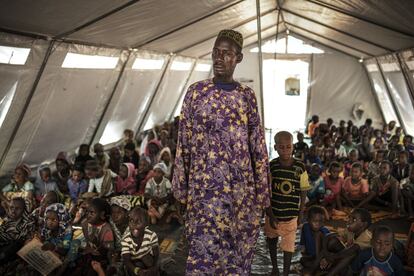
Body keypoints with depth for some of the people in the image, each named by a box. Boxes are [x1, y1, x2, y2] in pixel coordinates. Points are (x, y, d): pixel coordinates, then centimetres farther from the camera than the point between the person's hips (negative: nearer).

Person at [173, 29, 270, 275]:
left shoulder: (247, 95, 5)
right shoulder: (196, 92, 0)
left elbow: (258, 145, 6)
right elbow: (184, 143, 1)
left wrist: (262, 190, 3)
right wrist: (181, 187, -1)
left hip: (242, 187, 2)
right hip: (206, 185, -2)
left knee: (240, 249, 10)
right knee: (204, 249, -2)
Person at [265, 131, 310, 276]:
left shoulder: (300, 167, -12)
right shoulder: (271, 166, -12)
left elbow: (303, 192, -2)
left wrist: (301, 214, 0)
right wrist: (270, 214, -11)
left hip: (291, 214, -2)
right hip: (273, 212, 2)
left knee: (288, 246, 5)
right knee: (272, 240, 21)